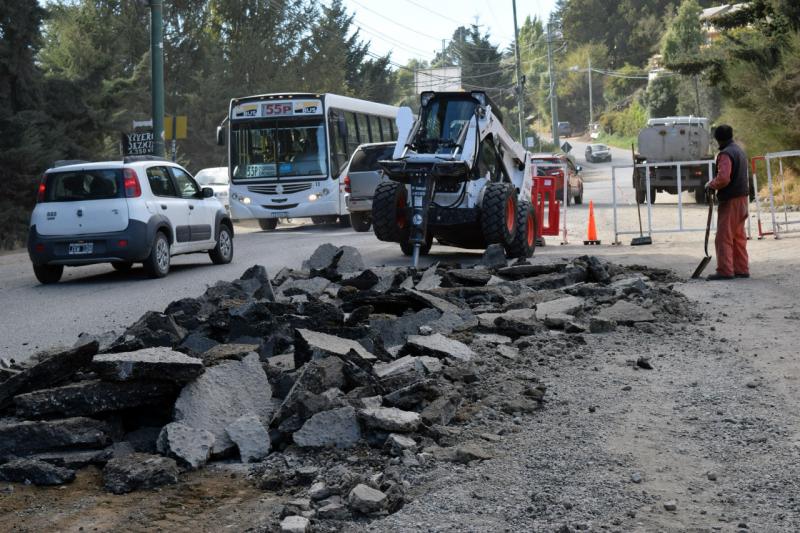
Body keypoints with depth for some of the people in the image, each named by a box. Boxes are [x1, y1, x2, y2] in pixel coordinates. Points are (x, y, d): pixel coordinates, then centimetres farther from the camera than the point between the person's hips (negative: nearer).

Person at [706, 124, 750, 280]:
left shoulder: (725, 154, -16)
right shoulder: (740, 151, 16)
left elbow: (723, 178, -25)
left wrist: (711, 184, -8)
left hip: (730, 201, -10)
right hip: (742, 197, 10)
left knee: (724, 237, -6)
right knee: (738, 237, 14)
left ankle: (725, 270, -8)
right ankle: (741, 269, 16)